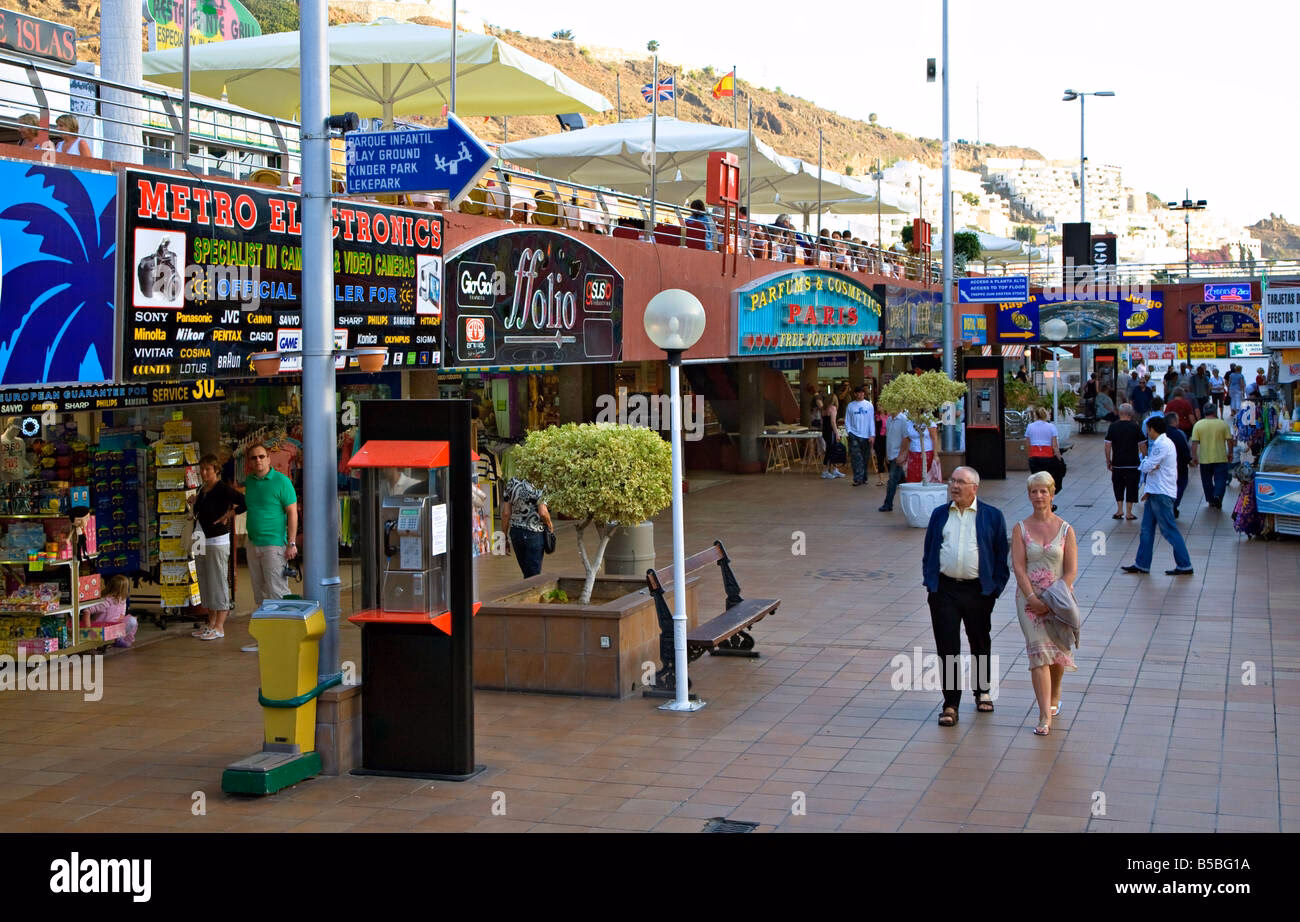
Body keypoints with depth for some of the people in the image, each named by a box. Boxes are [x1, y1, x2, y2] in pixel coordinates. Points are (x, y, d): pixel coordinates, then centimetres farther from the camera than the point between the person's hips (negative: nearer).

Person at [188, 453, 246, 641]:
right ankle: (211, 623, 21)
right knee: (204, 583, 12)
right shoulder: (201, 489, 12)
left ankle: (219, 627, 0)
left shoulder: (223, 488, -12)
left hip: (218, 541, -9)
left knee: (218, 582, -4)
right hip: (202, 541, 9)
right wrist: (194, 502, 10)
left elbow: (244, 502, -21)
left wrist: (229, 515, -15)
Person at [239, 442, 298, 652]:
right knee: (260, 594, 11)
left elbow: (292, 513, -9)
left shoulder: (281, 481, -8)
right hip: (253, 544, 7)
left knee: (277, 592, -8)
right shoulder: (248, 482, 12)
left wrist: (292, 543, -15)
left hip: (274, 544, -7)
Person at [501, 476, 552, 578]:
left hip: (515, 532, 5)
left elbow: (506, 513, 1)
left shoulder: (511, 483, 1)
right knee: (533, 575, 3)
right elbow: (543, 513, -20)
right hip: (534, 533, -5)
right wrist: (549, 524, 2)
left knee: (526, 573, 19)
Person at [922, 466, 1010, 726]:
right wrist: (930, 583, 3)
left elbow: (1001, 556, 2)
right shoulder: (939, 515, 8)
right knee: (947, 648, -2)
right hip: (944, 590, 1)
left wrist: (995, 588, -4)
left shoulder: (992, 516, 0)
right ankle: (950, 705, 4)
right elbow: (928, 553, 12)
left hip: (978, 591, -1)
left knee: (980, 644, 15)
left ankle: (982, 691, 37)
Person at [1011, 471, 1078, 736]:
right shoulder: (1020, 529, 1)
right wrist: (1033, 598, -16)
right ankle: (1045, 716, -12)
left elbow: (1071, 571, -4)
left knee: (1057, 653, 10)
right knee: (1039, 653, -10)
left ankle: (1054, 696, 39)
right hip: (1030, 598, -1)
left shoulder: (1065, 530, 0)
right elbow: (1018, 566, -5)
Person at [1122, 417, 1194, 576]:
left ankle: (1184, 566, -2)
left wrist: (1144, 462, 2)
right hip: (1155, 492, 10)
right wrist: (1148, 464, -4)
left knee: (1169, 530, -6)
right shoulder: (1163, 443, 16)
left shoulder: (1162, 445, -17)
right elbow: (1150, 467, 15)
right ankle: (1142, 564, 17)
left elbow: (1146, 467, -17)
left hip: (1162, 494, -10)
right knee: (1147, 529, 12)